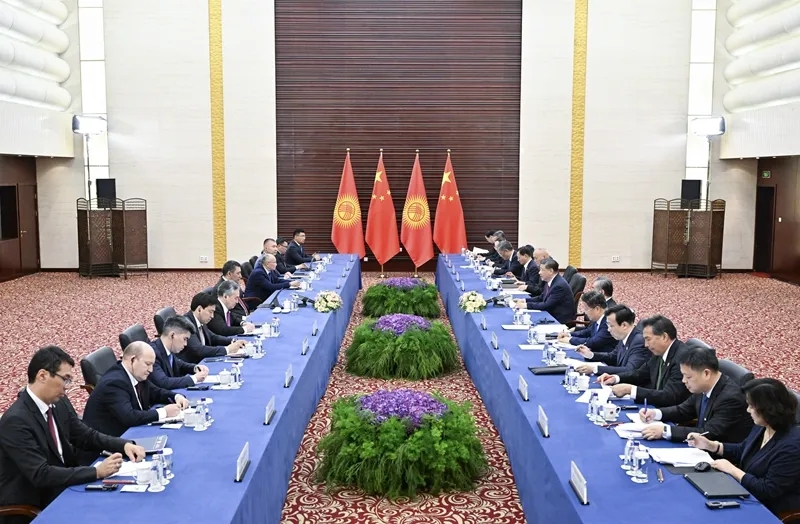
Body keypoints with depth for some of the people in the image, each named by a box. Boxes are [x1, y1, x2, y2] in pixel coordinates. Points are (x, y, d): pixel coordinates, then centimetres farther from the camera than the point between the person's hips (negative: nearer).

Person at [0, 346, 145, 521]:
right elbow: (41, 475, -27)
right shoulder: (15, 420, -23)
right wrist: (97, 471, -28)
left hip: (62, 487, 7)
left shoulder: (59, 402, -1)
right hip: (31, 505, -7)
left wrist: (125, 445, -8)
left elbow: (86, 436, 9)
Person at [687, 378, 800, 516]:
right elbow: (742, 451, 20)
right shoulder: (762, 427, 1)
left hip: (770, 512, -8)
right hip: (751, 499, 8)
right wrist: (709, 445, 8)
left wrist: (732, 470, -18)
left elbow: (768, 490, -25)